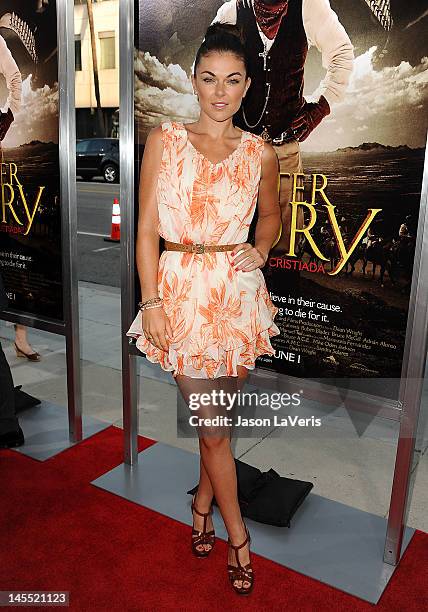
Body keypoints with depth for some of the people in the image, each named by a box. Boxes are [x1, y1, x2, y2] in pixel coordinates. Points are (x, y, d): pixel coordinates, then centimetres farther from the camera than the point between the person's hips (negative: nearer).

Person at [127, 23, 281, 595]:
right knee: (213, 425, 4)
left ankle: (203, 501, 41)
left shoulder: (260, 153, 5)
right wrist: (151, 303, -8)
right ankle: (238, 536, 24)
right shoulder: (164, 139, 0)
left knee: (217, 414, 13)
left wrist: (260, 250, 0)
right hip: (182, 290, -2)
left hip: (239, 291, 2)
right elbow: (147, 227, -2)